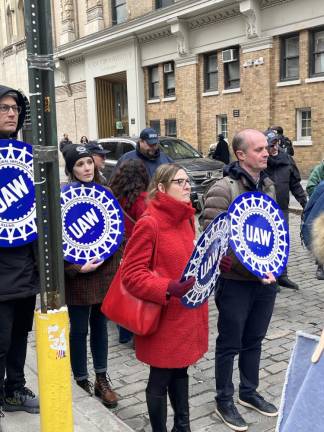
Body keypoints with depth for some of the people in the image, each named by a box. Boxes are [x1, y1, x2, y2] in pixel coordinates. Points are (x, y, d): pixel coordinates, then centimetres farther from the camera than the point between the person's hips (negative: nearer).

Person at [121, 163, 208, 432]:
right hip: (163, 317, -8)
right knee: (160, 378, 9)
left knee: (180, 370, 22)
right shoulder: (148, 223, -18)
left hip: (189, 312, 8)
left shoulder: (186, 219, 7)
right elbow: (131, 274, -19)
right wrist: (168, 289, -30)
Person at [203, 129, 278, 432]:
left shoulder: (268, 186, 8)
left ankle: (249, 392, 39)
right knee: (230, 344, 8)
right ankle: (224, 401, 26)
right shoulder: (223, 190, -16)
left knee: (254, 341, 20)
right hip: (235, 282, -6)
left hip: (265, 280, 7)